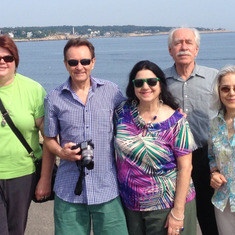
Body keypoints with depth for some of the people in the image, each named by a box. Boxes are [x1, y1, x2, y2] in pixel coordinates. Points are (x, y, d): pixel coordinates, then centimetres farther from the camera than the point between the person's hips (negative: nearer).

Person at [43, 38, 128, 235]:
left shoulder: (112, 91, 2)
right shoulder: (54, 99, 2)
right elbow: (49, 139, 11)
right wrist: (62, 152, -10)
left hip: (108, 188, 0)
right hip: (69, 191, 0)